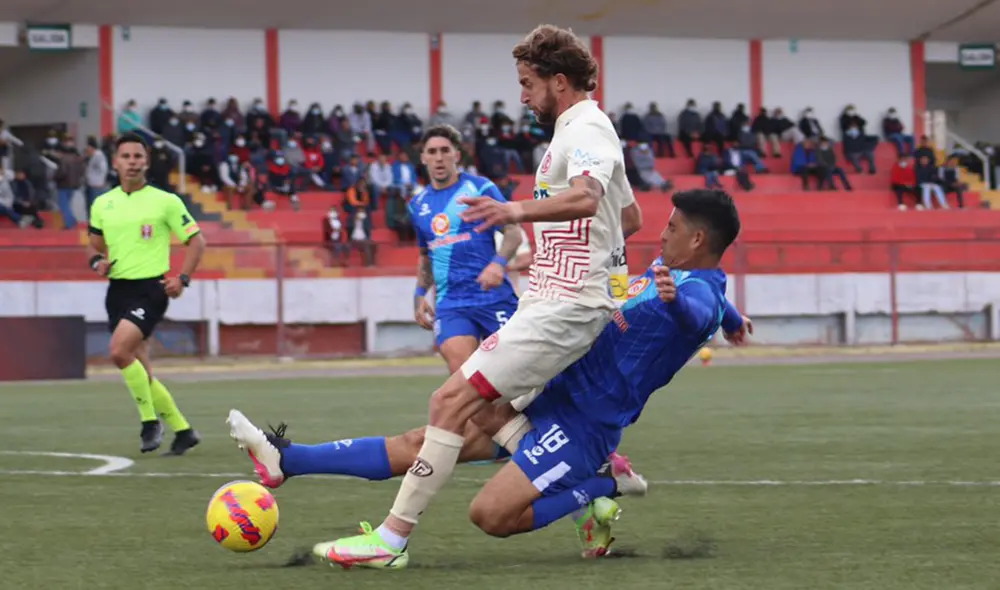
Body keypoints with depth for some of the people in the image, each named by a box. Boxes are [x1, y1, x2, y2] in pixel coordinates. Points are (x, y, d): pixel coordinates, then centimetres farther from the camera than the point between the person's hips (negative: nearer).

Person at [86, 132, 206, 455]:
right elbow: (94, 244, 21)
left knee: (119, 350, -25)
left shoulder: (166, 201, -3)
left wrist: (182, 278, -11)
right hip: (117, 289, 6)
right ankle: (182, 430, 20)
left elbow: (196, 240, 1)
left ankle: (150, 420, -10)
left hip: (150, 288, -6)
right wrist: (97, 261, -2)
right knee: (140, 372, 6)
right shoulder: (102, 204, 9)